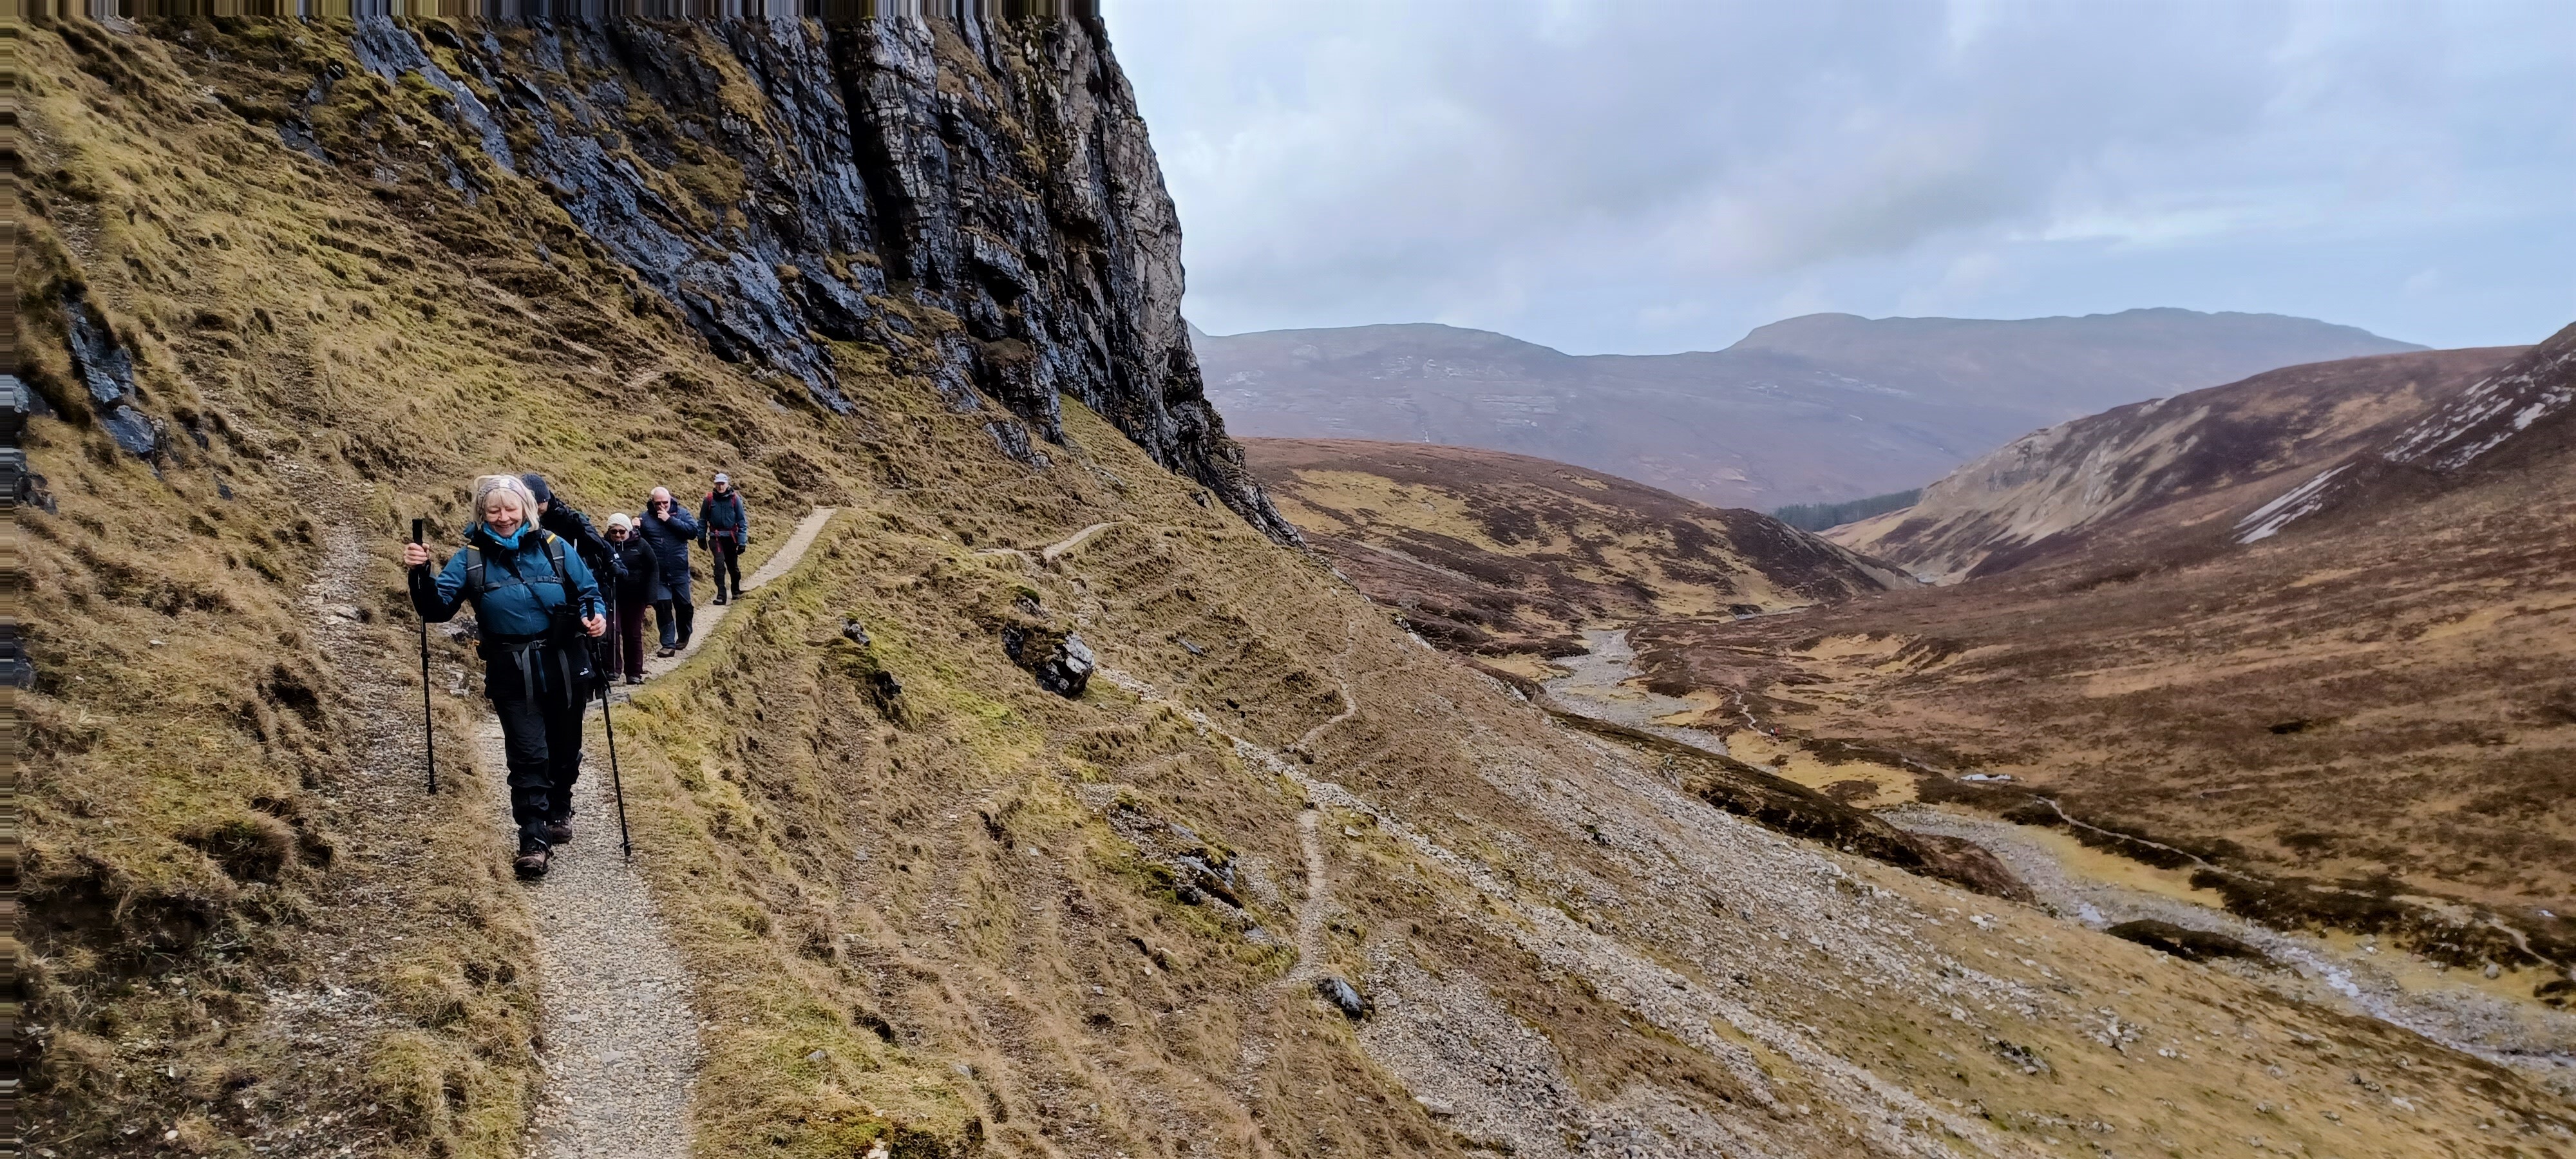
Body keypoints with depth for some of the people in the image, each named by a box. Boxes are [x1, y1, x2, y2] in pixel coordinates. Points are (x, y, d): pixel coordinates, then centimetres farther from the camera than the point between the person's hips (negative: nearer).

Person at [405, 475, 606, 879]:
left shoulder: (554, 548, -2)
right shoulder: (471, 558, -2)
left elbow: (588, 592, 6)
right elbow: (438, 608, -6)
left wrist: (595, 617, -14)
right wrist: (421, 575, -23)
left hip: (564, 668, 1)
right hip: (511, 675, -1)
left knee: (564, 748, 15)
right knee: (527, 755, -5)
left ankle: (559, 811, 39)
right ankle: (533, 839, 0)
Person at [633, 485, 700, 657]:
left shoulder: (680, 514, -1)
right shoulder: (645, 518, 1)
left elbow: (693, 531, -16)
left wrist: (670, 520, -20)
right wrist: (634, 530, -19)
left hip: (679, 572, 0)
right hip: (657, 574, 0)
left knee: (684, 605, 10)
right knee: (662, 607, -3)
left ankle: (683, 637, 33)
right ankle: (668, 644, 3)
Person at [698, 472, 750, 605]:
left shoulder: (735, 499, -6)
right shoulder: (709, 499, -5)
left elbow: (742, 521, -4)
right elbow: (702, 520, 7)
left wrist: (742, 542, -7)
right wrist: (701, 538, 9)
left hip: (731, 537, 1)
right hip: (716, 538, -1)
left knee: (733, 565, 13)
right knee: (719, 563, -15)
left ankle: (736, 590, 35)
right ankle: (721, 595, -11)